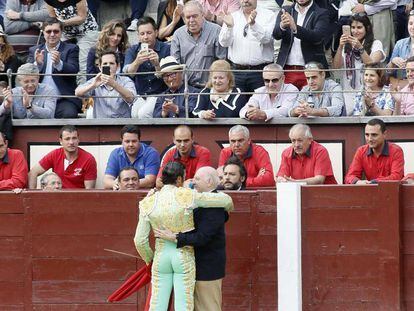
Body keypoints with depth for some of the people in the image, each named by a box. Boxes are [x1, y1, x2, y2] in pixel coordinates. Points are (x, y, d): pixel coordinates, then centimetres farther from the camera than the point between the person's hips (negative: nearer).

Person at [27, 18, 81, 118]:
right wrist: (37, 64, -16)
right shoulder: (34, 51, 16)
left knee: (69, 114, -31)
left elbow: (74, 70, -6)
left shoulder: (71, 49, 9)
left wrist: (58, 63, -26)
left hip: (63, 100, -1)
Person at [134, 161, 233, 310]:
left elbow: (140, 241, -1)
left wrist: (149, 259, 19)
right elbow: (226, 200, -6)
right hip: (184, 257, -3)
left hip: (161, 257, 3)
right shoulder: (187, 196, -10)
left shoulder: (148, 203, -2)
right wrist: (225, 210, 19)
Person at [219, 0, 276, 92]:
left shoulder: (268, 15, 2)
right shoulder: (232, 17, 10)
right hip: (237, 70, 3)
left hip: (260, 71, -3)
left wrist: (253, 24, -30)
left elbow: (266, 38, -14)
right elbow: (224, 43, 1)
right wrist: (229, 27, -17)